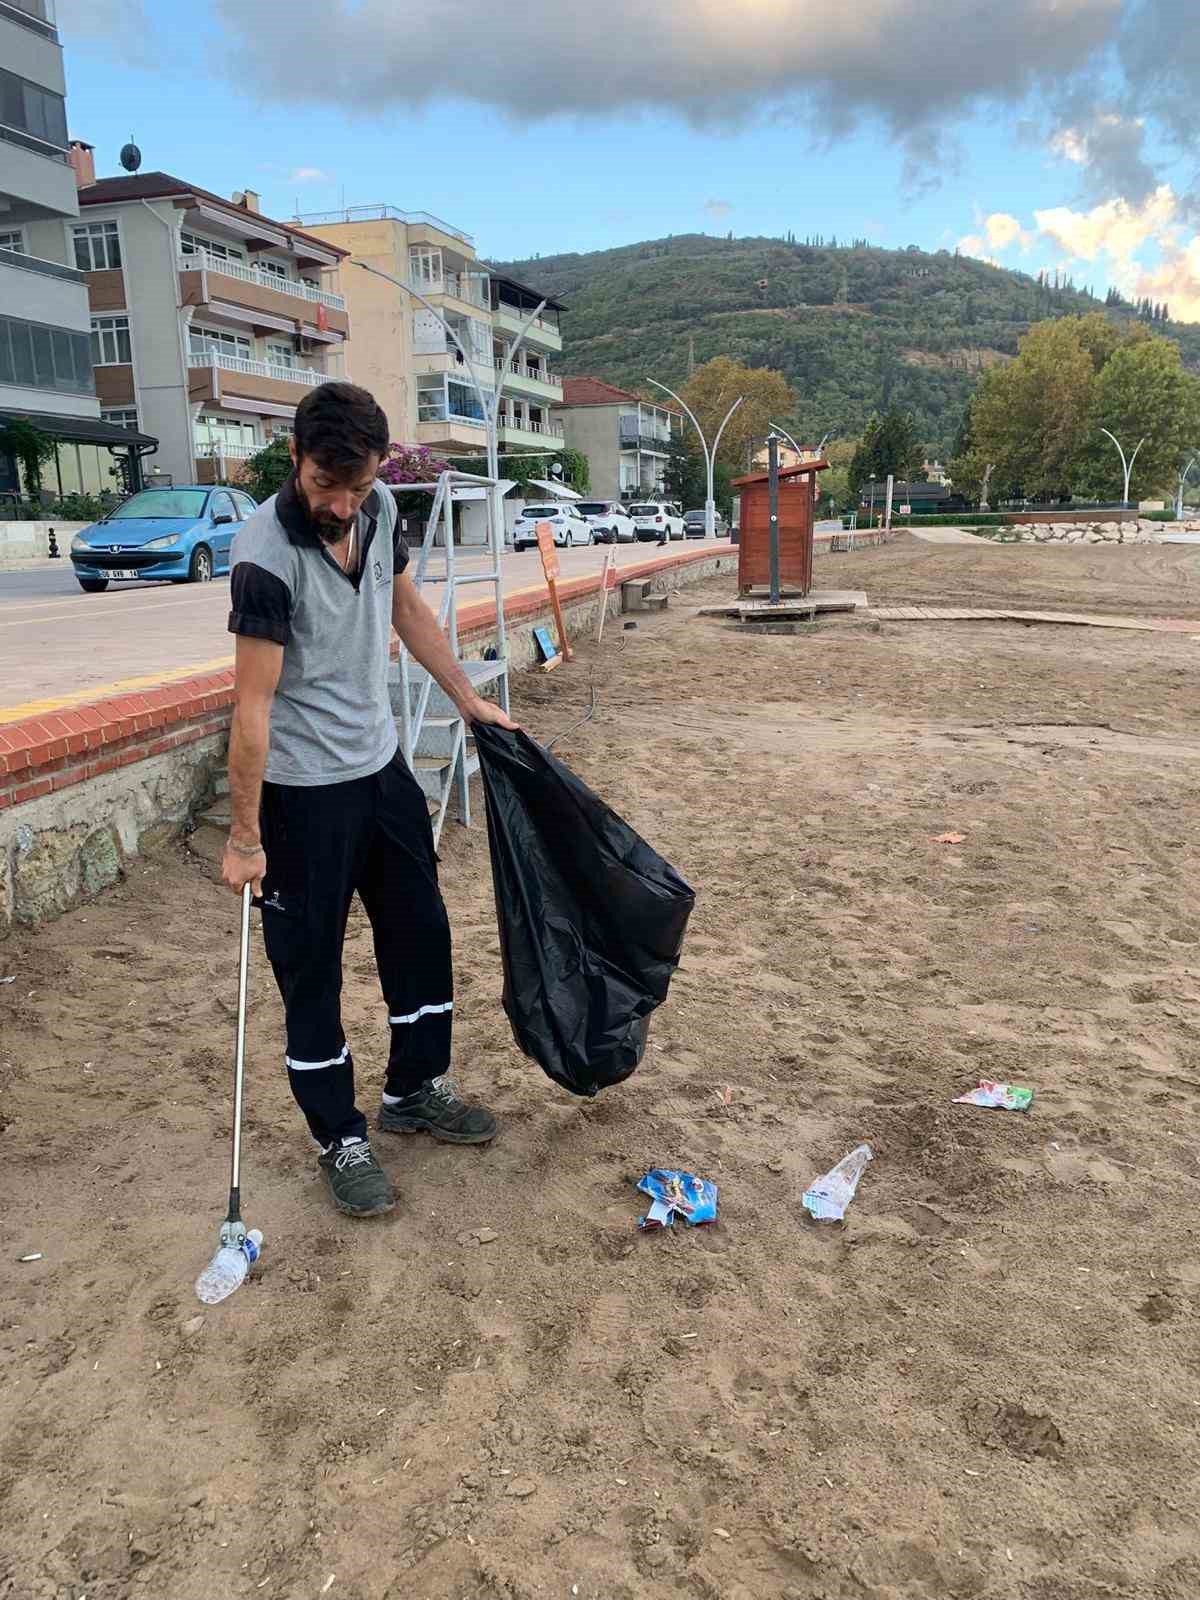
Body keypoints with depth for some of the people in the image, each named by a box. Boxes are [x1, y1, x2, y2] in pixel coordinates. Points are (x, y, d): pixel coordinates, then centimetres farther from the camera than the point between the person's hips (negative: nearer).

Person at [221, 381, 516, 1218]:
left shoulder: (378, 510, -3)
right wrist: (245, 837, -18)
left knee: (421, 928, 17)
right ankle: (342, 1139, 23)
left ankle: (417, 1088, 37)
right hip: (305, 792, -7)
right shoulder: (267, 554, -24)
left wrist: (469, 698, 17)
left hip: (382, 765, 8)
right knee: (310, 965, 6)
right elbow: (253, 703, -23)